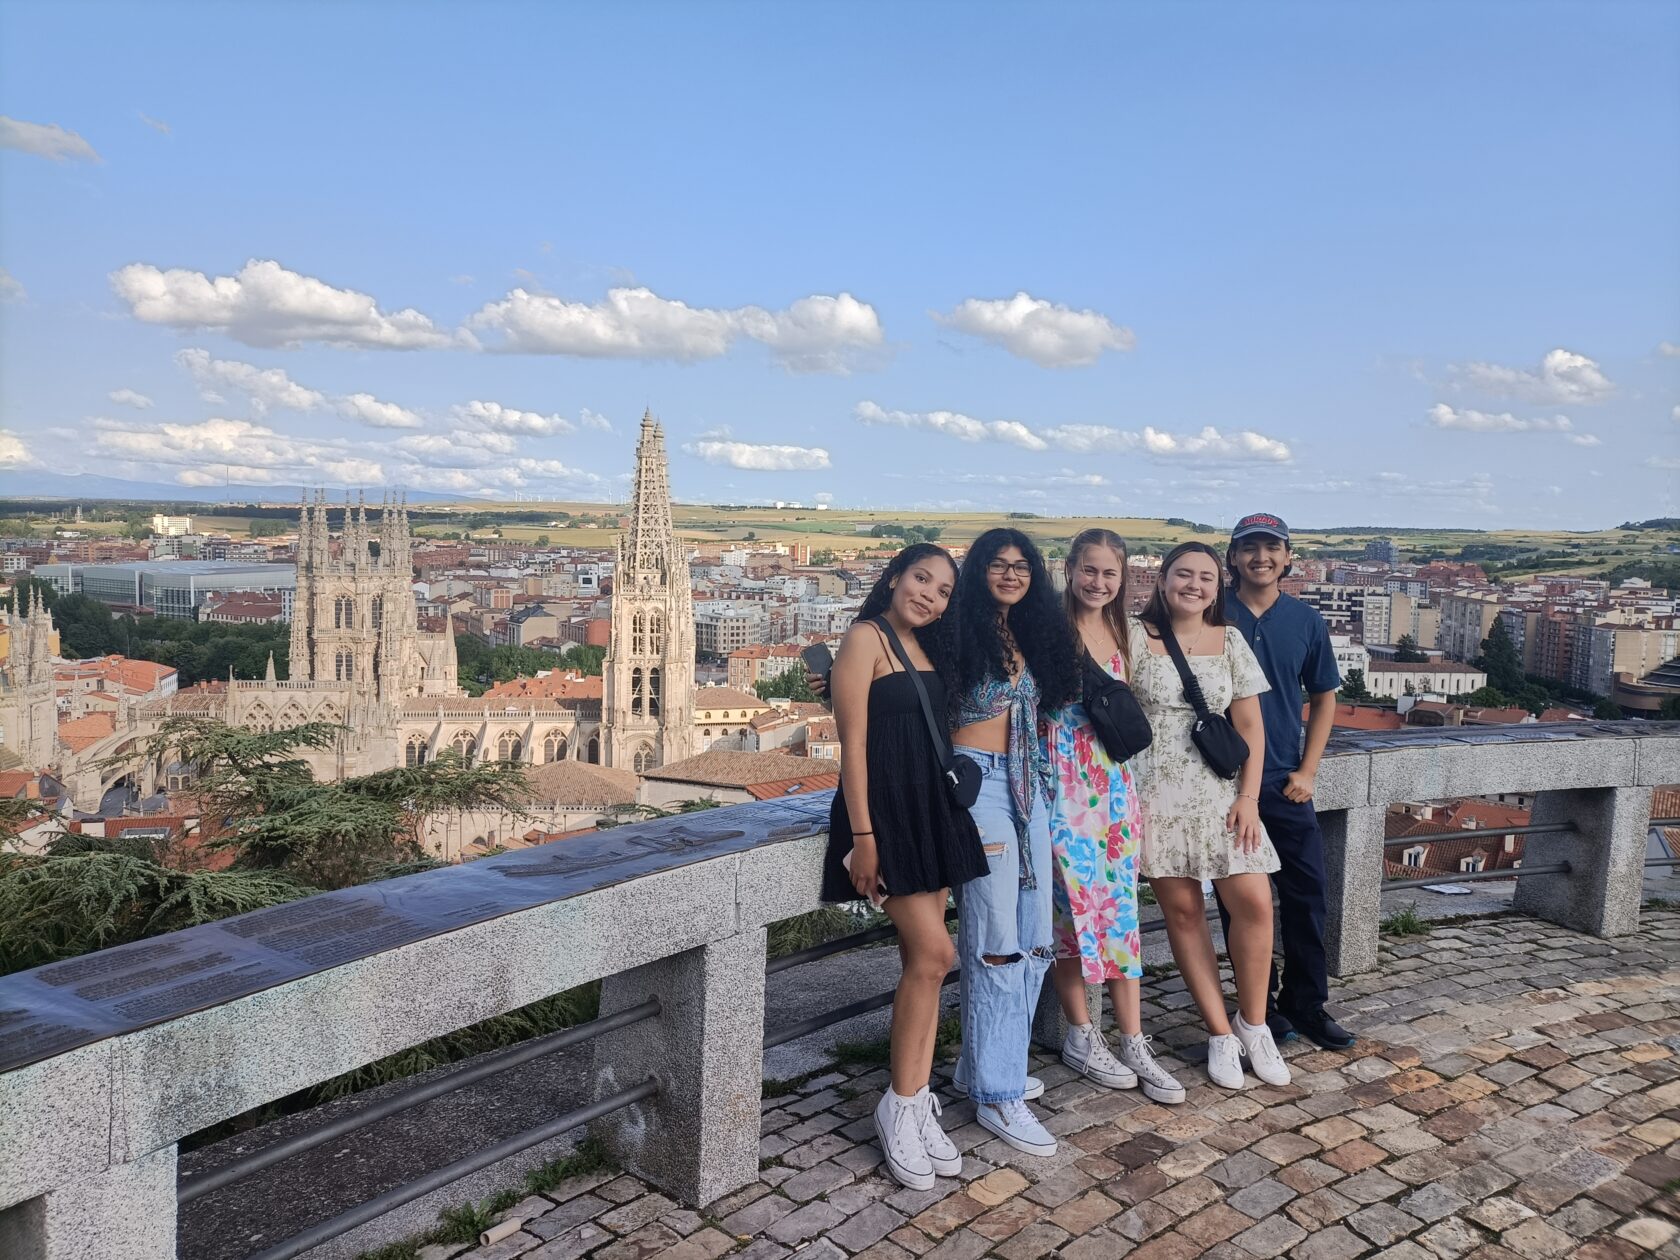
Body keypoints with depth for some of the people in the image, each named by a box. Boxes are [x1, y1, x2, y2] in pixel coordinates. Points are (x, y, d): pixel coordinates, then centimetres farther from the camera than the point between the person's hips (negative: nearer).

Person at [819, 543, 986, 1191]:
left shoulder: (928, 647, 16)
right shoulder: (867, 637, -8)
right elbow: (853, 741, -13)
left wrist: (945, 817, 12)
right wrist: (862, 835, -17)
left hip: (932, 808, 8)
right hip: (885, 809, -8)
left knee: (921, 958, 8)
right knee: (934, 953, -11)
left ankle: (917, 1104, 16)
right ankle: (899, 1107, 4)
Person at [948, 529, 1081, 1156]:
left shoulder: (1031, 638, 16)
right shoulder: (961, 632, -6)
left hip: (1027, 785, 8)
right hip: (978, 781, -8)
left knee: (1034, 939, 10)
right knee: (997, 941, -6)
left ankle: (982, 1066, 24)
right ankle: (997, 1095, 3)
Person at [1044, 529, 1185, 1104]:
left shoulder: (1119, 630, 13)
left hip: (1114, 780, 6)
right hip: (1065, 780, -6)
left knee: (1121, 905, 7)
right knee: (1075, 904, 0)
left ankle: (1134, 1043, 14)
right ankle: (1081, 1035, 16)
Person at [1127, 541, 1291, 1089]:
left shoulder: (1230, 642, 9)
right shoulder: (1136, 637, 1)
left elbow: (1249, 725, 8)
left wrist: (1249, 796, -2)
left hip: (1219, 791, 2)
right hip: (1154, 791, -2)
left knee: (1254, 902, -7)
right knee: (1182, 909, 2)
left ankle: (1252, 1024, 15)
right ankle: (1220, 1034, 16)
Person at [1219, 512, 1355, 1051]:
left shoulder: (1306, 621, 4)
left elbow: (1323, 698, 12)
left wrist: (1307, 770, 3)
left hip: (1286, 783, 2)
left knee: (1306, 895, 5)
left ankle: (1306, 1003, 21)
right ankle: (1261, 1003, 21)